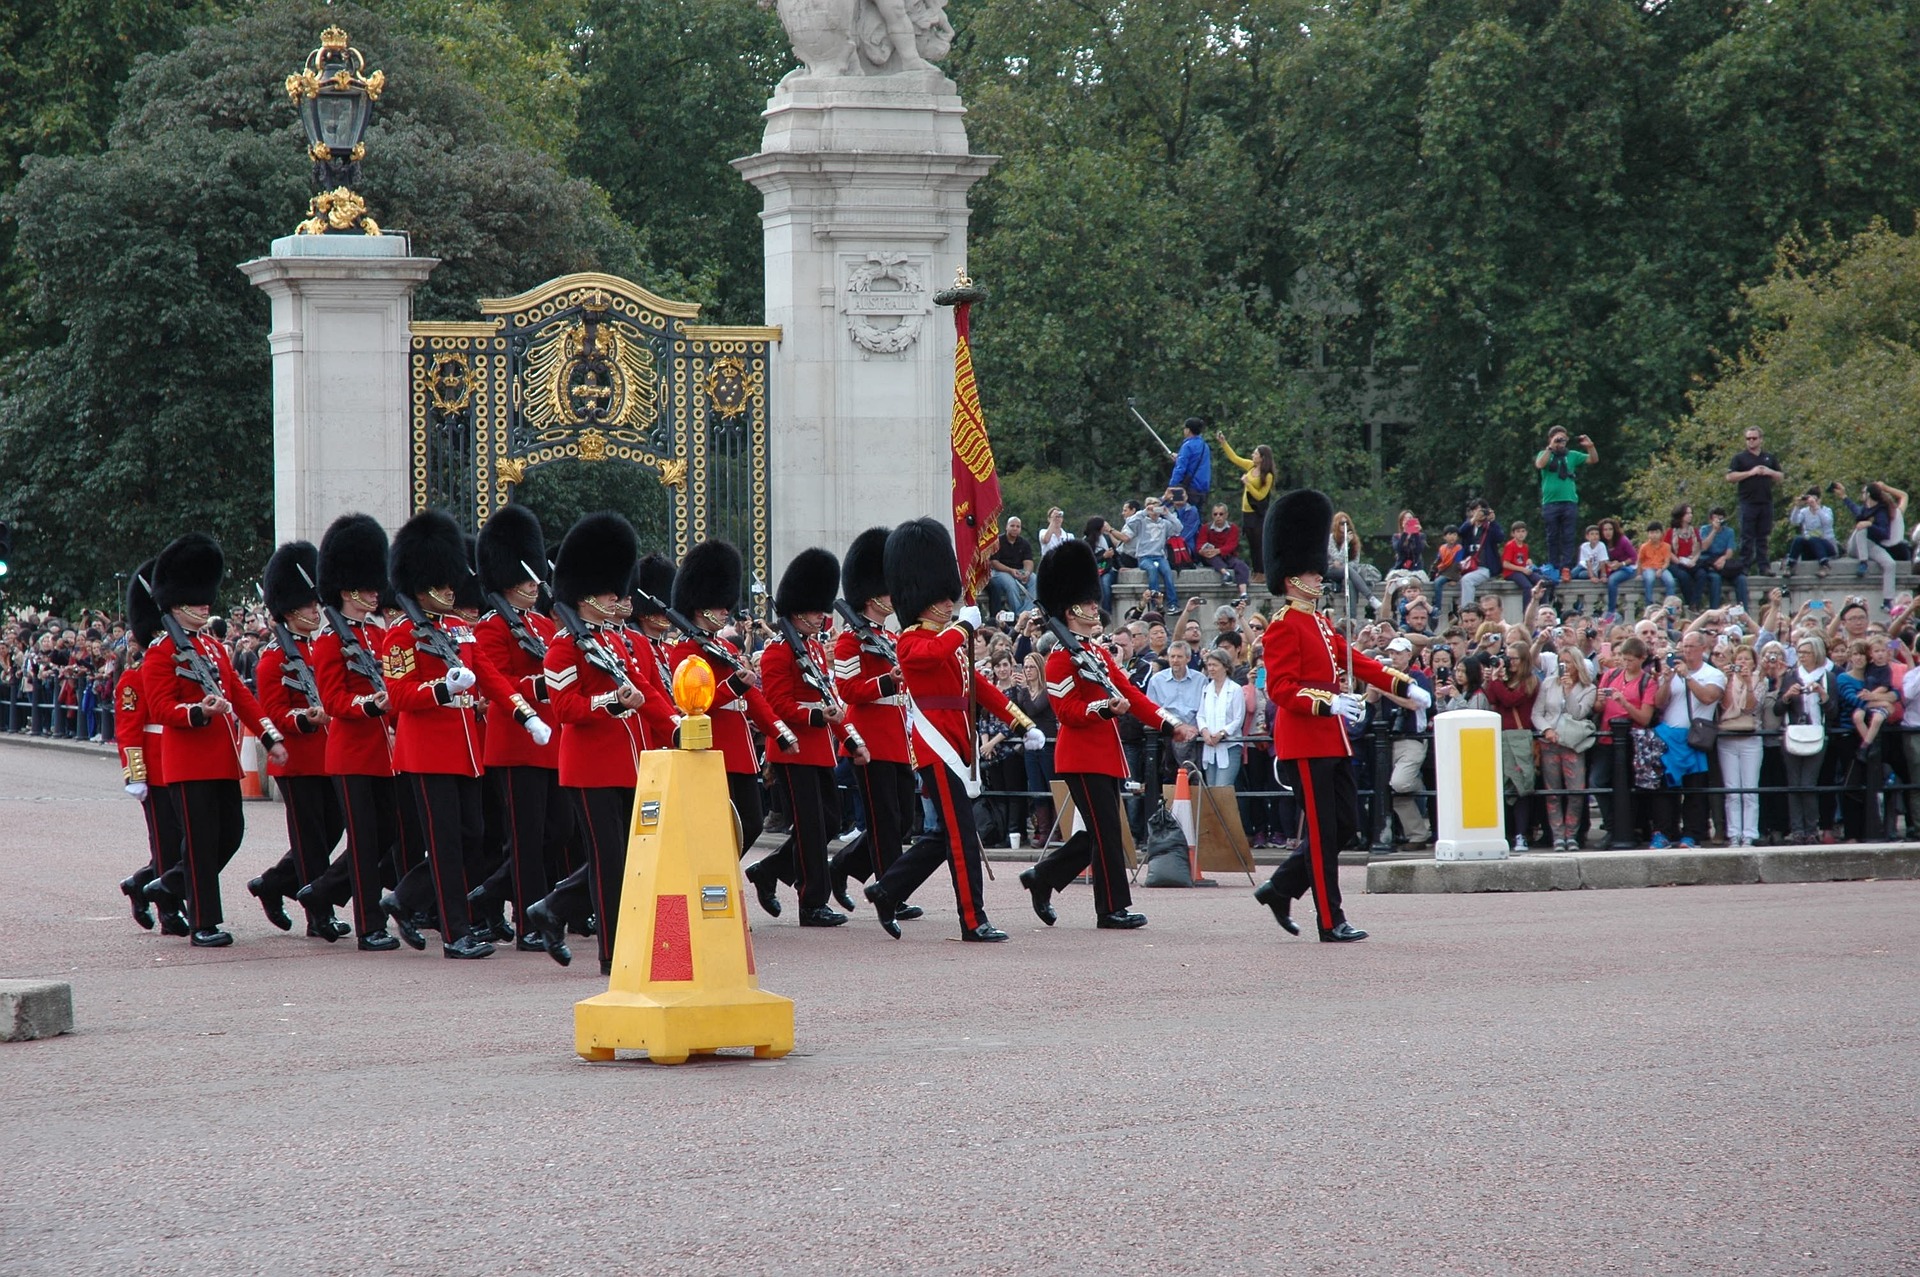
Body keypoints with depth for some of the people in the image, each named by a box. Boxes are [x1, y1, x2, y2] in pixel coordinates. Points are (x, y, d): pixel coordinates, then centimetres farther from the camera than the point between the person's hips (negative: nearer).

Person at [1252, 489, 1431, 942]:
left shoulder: (1322, 624, 18)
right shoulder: (1283, 627, -11)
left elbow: (1356, 661, 21)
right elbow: (1281, 690, -18)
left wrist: (1405, 686, 13)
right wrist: (1330, 702, -28)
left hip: (1332, 741, 9)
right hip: (1305, 741, -9)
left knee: (1346, 824, 9)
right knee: (1323, 831, -7)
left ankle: (1280, 888, 20)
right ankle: (1331, 922, -3)